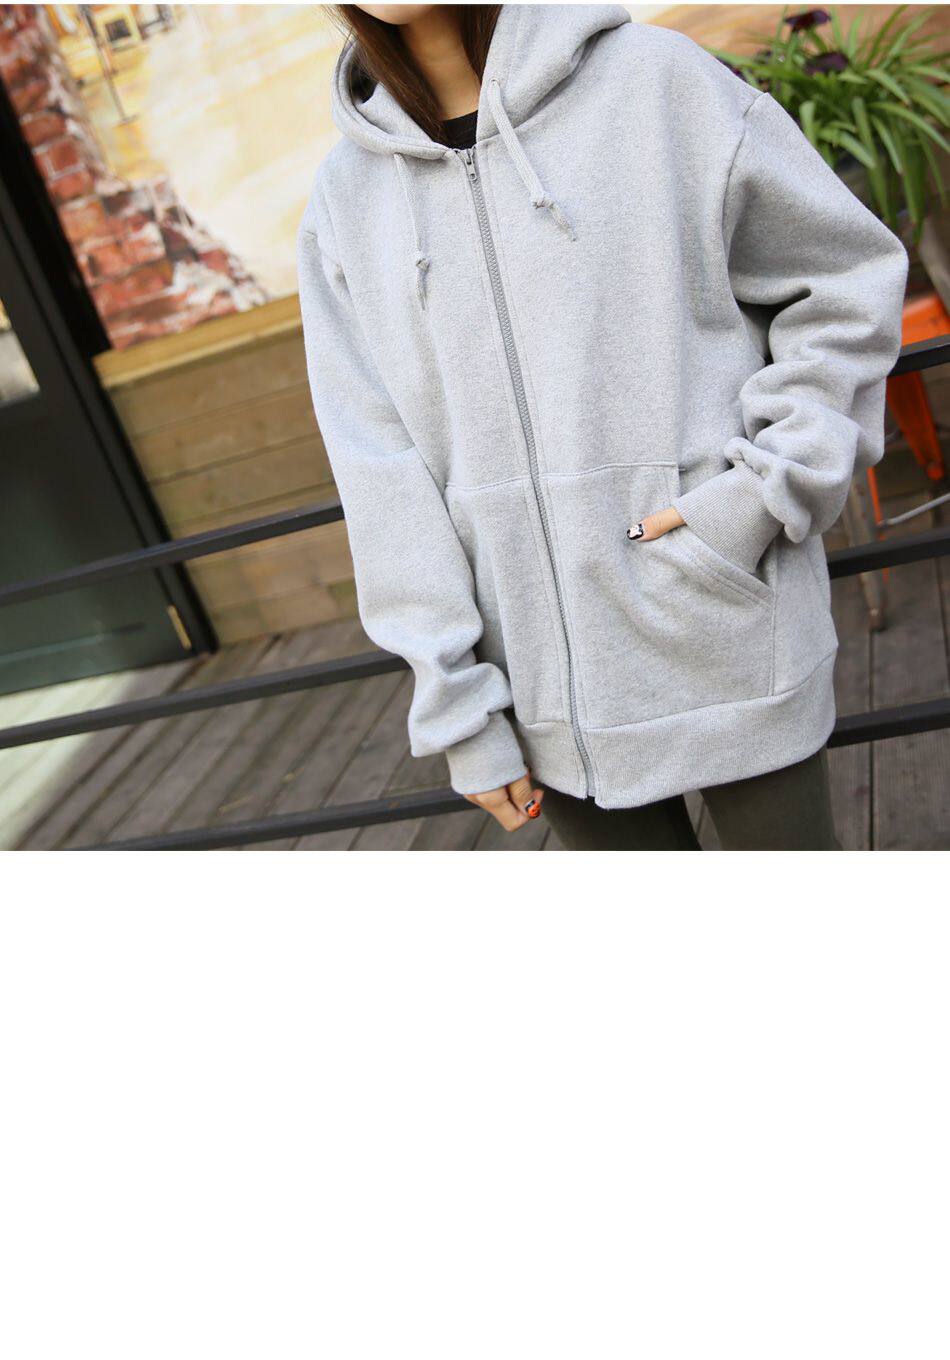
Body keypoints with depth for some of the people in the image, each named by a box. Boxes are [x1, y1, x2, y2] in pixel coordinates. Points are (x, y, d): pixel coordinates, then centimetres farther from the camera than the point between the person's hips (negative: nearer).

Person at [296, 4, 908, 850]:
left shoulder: (652, 76, -1)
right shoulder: (344, 201, 6)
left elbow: (850, 282, 3)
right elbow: (380, 469, -1)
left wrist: (760, 496, -11)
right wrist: (458, 703, -5)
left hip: (733, 643, -1)